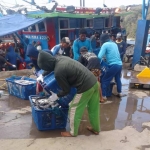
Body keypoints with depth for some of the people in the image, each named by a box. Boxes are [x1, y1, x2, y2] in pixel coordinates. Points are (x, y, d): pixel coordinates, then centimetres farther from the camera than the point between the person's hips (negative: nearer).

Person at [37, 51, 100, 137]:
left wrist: (57, 96, 13)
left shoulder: (58, 72, -18)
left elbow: (66, 90, -6)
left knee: (75, 110, 12)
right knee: (94, 109, 23)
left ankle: (73, 133, 28)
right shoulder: (60, 57, 5)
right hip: (94, 81, 9)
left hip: (85, 87, -9)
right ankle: (96, 129, 40)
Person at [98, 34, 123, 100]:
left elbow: (100, 56, -12)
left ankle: (103, 96, -1)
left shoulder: (105, 45, -5)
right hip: (120, 64, 8)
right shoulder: (114, 44, 16)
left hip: (113, 65, -8)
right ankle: (119, 93, 39)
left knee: (104, 80, 0)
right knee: (118, 78, 27)